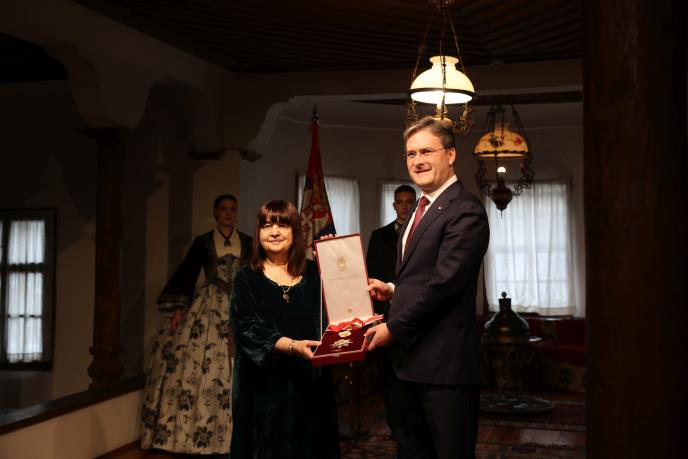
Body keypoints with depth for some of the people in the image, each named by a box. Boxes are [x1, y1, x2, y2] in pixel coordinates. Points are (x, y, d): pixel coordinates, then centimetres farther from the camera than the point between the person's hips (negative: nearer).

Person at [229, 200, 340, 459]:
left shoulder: (314, 274, 7)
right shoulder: (247, 279, 1)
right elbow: (248, 330, -11)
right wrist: (293, 346, -24)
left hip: (311, 383, 2)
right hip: (265, 386, -2)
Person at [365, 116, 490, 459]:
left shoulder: (465, 211, -13)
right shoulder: (420, 209, 17)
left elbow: (444, 283, -20)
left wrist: (393, 328, -14)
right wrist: (392, 290, 6)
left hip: (445, 364, -9)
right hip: (409, 361, 9)